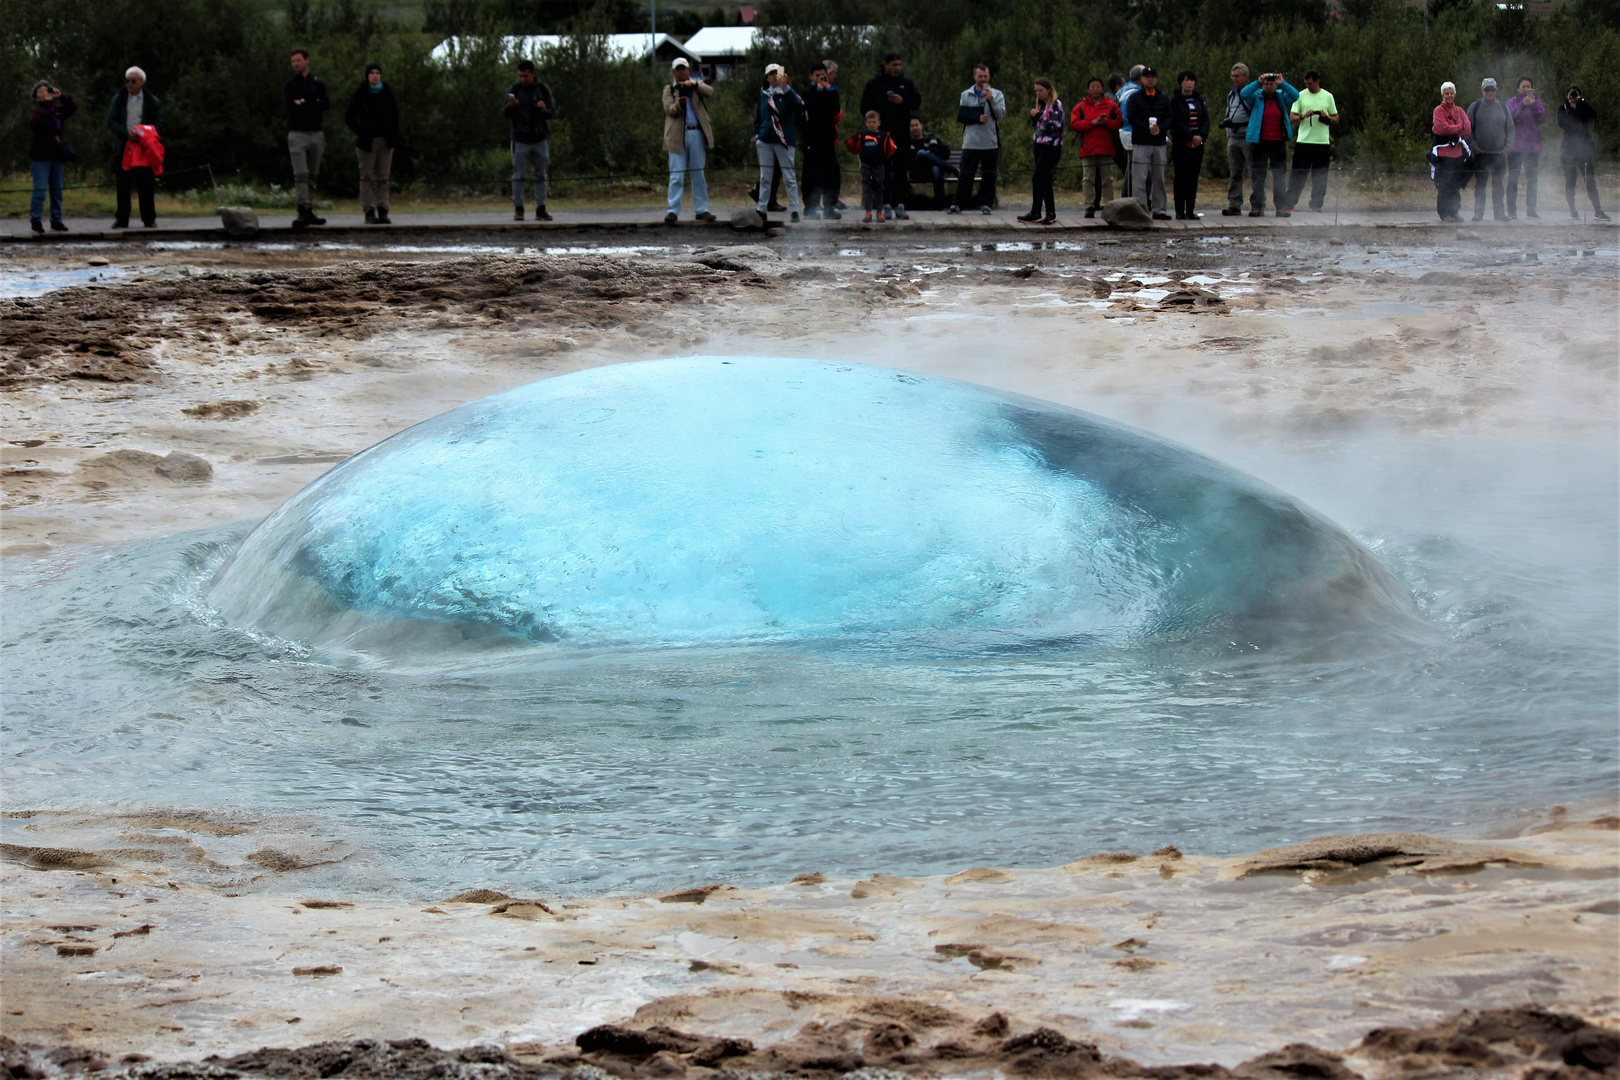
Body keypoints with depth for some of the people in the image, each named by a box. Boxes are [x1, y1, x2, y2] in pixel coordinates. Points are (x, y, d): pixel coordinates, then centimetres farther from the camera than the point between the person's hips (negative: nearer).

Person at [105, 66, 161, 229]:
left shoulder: (152, 102, 6)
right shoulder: (119, 99, 9)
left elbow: (158, 124, 3)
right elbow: (111, 122, 3)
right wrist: (126, 132, -14)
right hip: (123, 147, 1)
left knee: (146, 185, -3)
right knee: (123, 184, 1)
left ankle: (149, 219, 3)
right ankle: (122, 219, 6)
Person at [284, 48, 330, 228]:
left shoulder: (318, 84, 13)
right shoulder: (288, 85, 8)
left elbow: (326, 104, -4)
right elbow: (288, 105, -10)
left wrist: (303, 103, -8)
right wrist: (314, 104, -8)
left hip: (316, 133, 3)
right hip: (297, 133, -3)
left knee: (312, 175, 5)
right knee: (301, 174, -14)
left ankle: (309, 212, 9)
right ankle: (303, 210, -20)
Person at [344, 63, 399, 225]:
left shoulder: (387, 93, 7)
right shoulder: (360, 94, -3)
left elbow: (395, 114, 18)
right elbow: (349, 117, 1)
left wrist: (394, 135, 6)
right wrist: (361, 133, -7)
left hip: (385, 140, 3)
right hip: (367, 141, -3)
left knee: (383, 177, 3)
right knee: (367, 177, -3)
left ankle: (383, 212, 4)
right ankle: (369, 213, -3)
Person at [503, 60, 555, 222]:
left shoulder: (543, 90, 5)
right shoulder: (514, 90, 1)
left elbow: (553, 113, 6)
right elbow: (504, 113, -2)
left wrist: (545, 110, -17)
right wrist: (510, 106, -24)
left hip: (540, 139, 2)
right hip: (520, 140, -2)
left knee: (541, 175, 4)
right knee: (519, 175, -3)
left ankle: (540, 210, 9)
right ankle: (518, 209, 3)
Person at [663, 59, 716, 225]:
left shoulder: (697, 85, 15)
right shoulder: (669, 90, 12)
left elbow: (709, 91, -6)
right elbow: (668, 109, -4)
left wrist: (694, 84, -24)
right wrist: (678, 104, -26)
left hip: (696, 134, 2)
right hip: (677, 135, -2)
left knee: (698, 174, 7)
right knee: (676, 176, -5)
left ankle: (701, 209, 12)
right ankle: (673, 211, -6)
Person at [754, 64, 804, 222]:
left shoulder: (788, 93, 1)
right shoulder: (764, 95, 13)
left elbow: (797, 103, -22)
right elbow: (758, 117, 20)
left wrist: (785, 86, -28)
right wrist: (756, 135, 10)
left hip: (783, 140, -4)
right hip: (765, 140, 4)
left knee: (789, 177, -3)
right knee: (764, 177, 8)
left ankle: (794, 210, -2)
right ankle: (761, 209, 12)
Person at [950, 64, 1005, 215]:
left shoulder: (996, 94, 8)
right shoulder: (966, 95, 11)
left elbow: (1001, 113, -6)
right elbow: (961, 115, 1)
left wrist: (991, 99, -17)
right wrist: (977, 118, -12)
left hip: (990, 143, 0)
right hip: (971, 143, 0)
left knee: (989, 175, 4)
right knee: (965, 174, -1)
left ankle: (986, 204, 12)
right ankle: (957, 204, 3)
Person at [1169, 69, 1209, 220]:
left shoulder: (1199, 99, 12)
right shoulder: (1175, 99, -2)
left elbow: (1206, 119, 6)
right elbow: (1175, 122, -10)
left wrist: (1201, 136, -11)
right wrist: (1191, 136, -17)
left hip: (1197, 144, 4)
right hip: (1181, 144, -4)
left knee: (1193, 178, 4)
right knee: (1181, 178, -3)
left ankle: (1190, 211, 7)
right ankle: (1180, 211, -1)